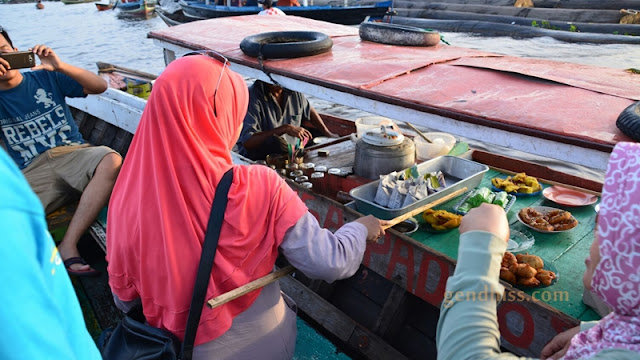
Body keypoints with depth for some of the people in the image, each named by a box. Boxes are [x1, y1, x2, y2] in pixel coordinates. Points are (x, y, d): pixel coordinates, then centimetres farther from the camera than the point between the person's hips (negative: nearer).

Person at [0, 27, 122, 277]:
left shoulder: (45, 77, 12)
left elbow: (100, 86, 5)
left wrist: (60, 66, -11)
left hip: (72, 153, 0)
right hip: (32, 172, 0)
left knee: (111, 161, -35)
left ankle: (68, 245, -33)